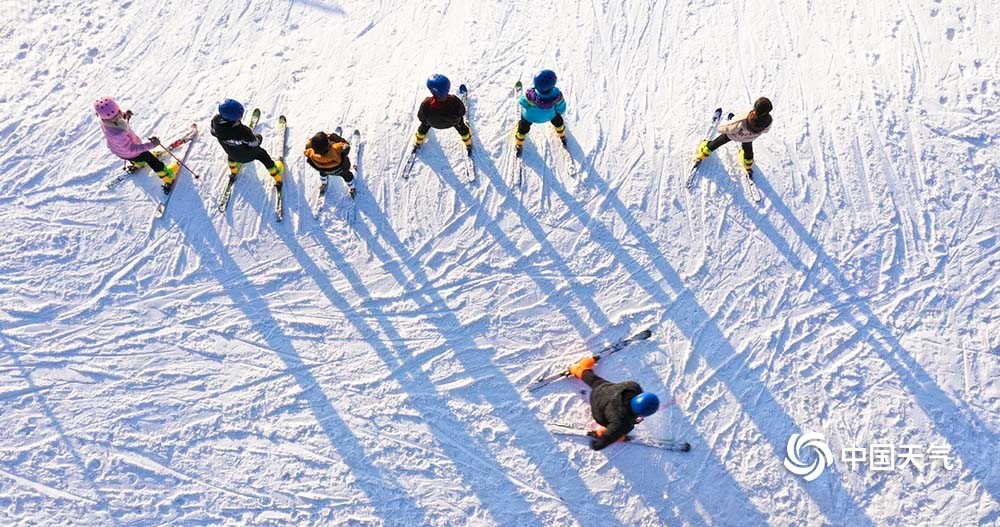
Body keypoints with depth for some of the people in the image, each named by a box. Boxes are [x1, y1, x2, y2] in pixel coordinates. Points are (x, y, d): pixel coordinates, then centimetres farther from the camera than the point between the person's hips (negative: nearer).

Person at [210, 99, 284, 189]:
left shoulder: (215, 122, -31)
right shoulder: (243, 131, -45)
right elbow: (254, 143, -25)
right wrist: (258, 137, -2)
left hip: (232, 154, 4)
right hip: (249, 155, -4)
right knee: (264, 156, 25)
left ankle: (233, 172, 67)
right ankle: (278, 178, 46)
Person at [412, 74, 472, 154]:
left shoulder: (426, 105, -44)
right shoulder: (455, 102, -44)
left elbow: (421, 117, -21)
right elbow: (462, 112, -20)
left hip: (433, 123, 1)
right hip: (453, 122, 0)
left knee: (424, 125, 36)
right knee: (462, 128, 34)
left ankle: (418, 143, 64)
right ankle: (468, 144, 63)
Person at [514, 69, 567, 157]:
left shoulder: (530, 95, -46)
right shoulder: (557, 94, -40)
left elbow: (523, 103, -23)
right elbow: (561, 109, -22)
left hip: (531, 116, -1)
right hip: (550, 115, 1)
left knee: (523, 128, 29)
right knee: (558, 121, 36)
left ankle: (518, 145, 53)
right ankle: (562, 136, 64)